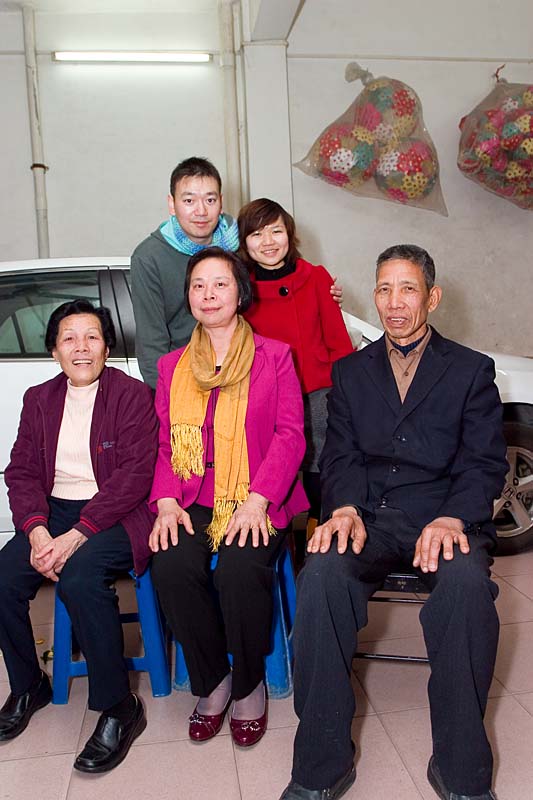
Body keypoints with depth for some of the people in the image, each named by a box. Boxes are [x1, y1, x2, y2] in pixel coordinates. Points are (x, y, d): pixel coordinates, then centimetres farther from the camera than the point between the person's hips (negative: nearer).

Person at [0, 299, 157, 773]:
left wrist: (77, 535, -21)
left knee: (79, 576, -31)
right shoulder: (39, 399, 13)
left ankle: (118, 708, -12)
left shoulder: (133, 395, -4)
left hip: (115, 514, -5)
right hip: (53, 512, 6)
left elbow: (134, 475, -13)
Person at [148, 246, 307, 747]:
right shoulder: (171, 366, 17)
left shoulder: (274, 356, 7)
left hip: (257, 501, -2)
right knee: (171, 566, -26)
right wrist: (166, 501, -7)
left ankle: (248, 685, -1)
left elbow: (290, 434, -2)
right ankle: (211, 682, 0)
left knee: (240, 568, -30)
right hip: (193, 501, 3)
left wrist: (257, 499, -16)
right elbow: (164, 443, 12)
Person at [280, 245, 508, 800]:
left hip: (446, 518, -1)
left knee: (466, 582, -35)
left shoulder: (472, 370, 11)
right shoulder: (350, 373, 17)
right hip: (369, 519, 2)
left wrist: (452, 518, -19)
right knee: (320, 575, -30)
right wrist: (345, 507, -14)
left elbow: (484, 462, 2)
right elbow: (340, 456, 8)